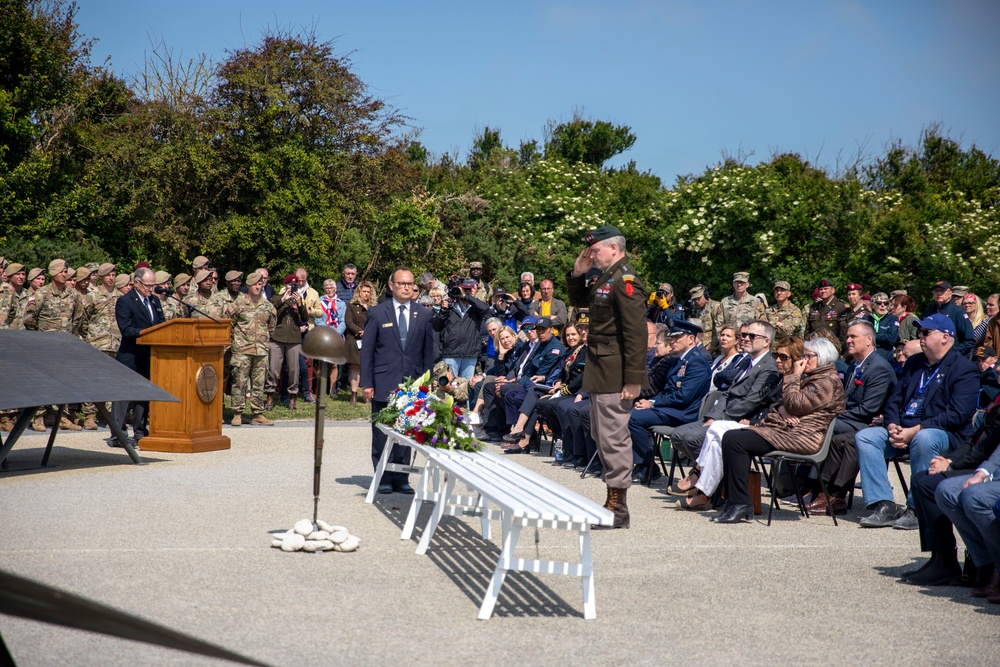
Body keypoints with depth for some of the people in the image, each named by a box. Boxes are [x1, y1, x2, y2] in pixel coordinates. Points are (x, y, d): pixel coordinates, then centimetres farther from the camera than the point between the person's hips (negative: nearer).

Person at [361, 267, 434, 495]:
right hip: (384, 382, -2)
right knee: (382, 434, 3)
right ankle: (384, 478, 14)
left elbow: (428, 351, 10)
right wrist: (366, 383, -4)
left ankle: (401, 478, 14)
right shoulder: (377, 313, 1)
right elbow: (367, 350, 1)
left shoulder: (424, 315, 7)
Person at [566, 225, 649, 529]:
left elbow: (636, 334, -22)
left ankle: (619, 510, 1)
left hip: (614, 375, -11)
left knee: (613, 438, -6)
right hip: (599, 373, 11)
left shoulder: (626, 281, -16)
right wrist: (577, 273, 11)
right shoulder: (606, 278, 14)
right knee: (602, 436, 16)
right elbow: (578, 301, 29)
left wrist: (634, 380, -25)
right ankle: (612, 502, 25)